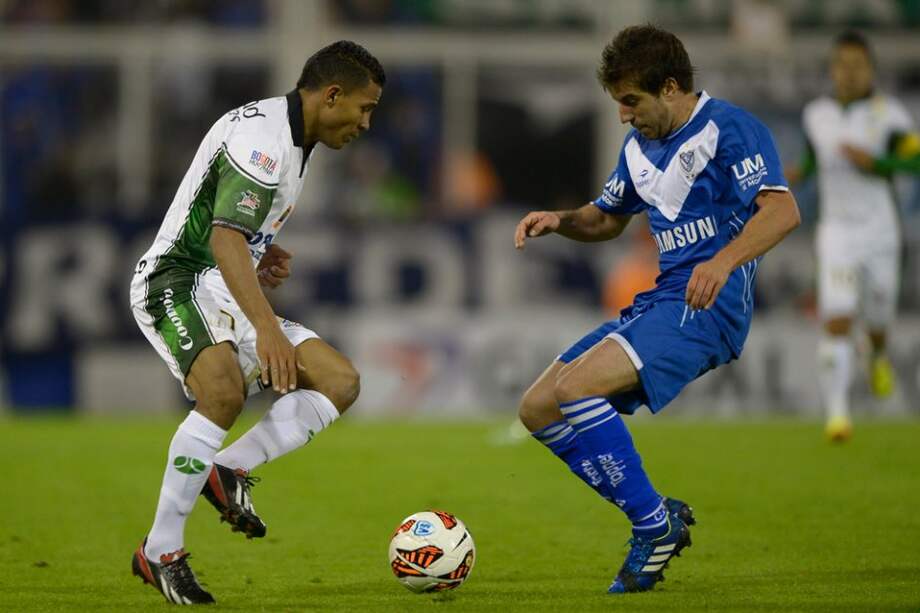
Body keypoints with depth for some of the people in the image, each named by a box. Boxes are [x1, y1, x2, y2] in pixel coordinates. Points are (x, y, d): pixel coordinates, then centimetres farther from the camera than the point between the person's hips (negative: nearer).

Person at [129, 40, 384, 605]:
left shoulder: (295, 140, 14)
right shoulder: (261, 137, -20)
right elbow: (225, 239, -32)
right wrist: (267, 327, -42)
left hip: (228, 294, 10)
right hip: (177, 281, -10)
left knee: (341, 381, -2)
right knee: (225, 391, -35)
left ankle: (229, 471, -6)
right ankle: (161, 553, -25)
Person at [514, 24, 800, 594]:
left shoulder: (728, 128, -9)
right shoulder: (640, 146, 17)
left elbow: (782, 210, -23)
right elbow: (607, 219, 32)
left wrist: (724, 261, -39)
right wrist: (559, 221, 10)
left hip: (709, 304, -10)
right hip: (659, 300, 10)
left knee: (574, 388, -26)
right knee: (538, 409, 2)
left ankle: (655, 525, -15)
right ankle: (660, 515, 4)